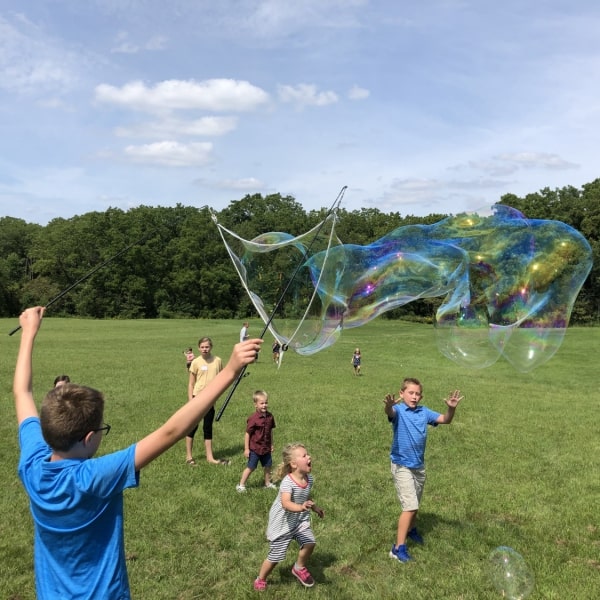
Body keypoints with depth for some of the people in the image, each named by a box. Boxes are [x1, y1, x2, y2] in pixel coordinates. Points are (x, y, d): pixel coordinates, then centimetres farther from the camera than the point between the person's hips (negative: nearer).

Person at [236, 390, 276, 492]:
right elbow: (247, 434, -15)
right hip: (255, 448, -5)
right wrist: (246, 448, -14)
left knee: (268, 466, 15)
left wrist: (271, 445, 14)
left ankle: (268, 483, 34)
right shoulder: (253, 418, -20)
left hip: (266, 448, 5)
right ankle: (241, 485, 17)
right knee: (251, 467, 3)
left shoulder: (270, 417, -2)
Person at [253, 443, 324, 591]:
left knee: (310, 543, -13)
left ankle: (299, 569, 17)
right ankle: (260, 580, 31)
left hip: (300, 519, 6)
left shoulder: (309, 479, -6)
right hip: (282, 523, -6)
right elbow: (285, 503, -47)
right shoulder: (287, 482, -31)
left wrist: (315, 508, 27)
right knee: (276, 555, 4)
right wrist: (301, 507, -63)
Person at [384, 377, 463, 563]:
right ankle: (398, 548, -4)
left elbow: (445, 420, -1)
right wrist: (389, 405, -64)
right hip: (402, 465, -6)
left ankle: (411, 529, 50)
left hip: (419, 465, 6)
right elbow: (390, 413, -40)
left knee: (415, 504, 23)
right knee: (410, 506, -12)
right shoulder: (398, 410, -17)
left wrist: (451, 408, -23)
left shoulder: (424, 412, 0)